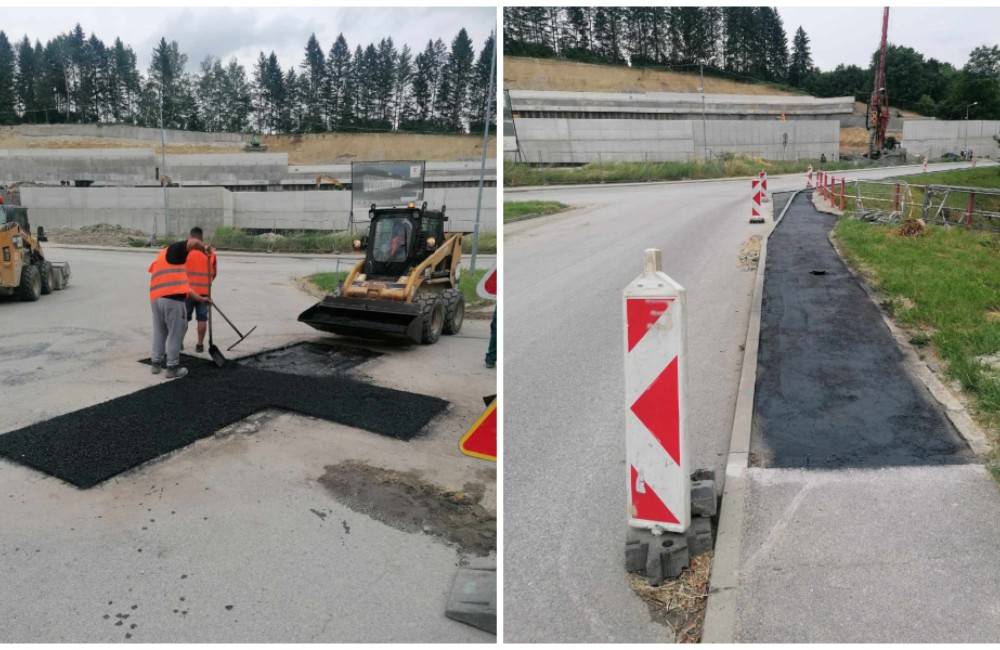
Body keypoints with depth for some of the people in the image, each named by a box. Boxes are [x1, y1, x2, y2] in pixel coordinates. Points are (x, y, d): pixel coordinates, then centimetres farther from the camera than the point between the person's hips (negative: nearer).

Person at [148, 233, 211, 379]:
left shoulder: (159, 263, 32)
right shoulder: (172, 251, 7)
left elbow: (183, 286, 33)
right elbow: (193, 242, -12)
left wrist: (200, 298, 36)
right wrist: (204, 249, 7)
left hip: (156, 299, 8)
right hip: (173, 299, -8)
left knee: (159, 331, 22)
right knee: (175, 333, 3)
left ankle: (156, 363, 30)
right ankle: (172, 368, 9)